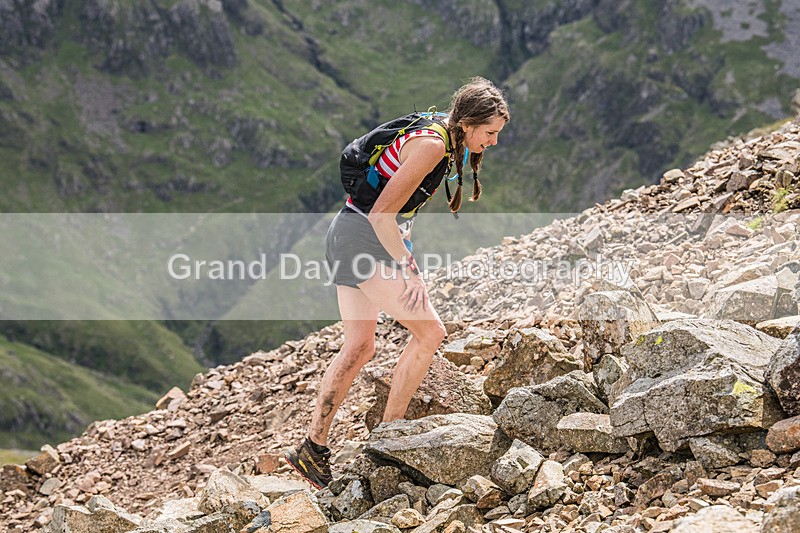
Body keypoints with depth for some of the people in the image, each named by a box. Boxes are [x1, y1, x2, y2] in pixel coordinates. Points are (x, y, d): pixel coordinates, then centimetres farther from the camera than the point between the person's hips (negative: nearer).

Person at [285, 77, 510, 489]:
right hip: (363, 237, -10)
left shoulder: (445, 138, 10)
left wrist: (406, 257, 15)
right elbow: (382, 213, -23)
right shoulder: (432, 145, -21)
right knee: (430, 331, -9)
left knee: (359, 347, 14)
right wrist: (407, 270, -19)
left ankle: (312, 449, 20)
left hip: (347, 236, 10)